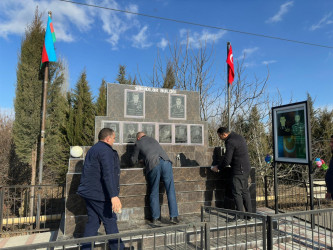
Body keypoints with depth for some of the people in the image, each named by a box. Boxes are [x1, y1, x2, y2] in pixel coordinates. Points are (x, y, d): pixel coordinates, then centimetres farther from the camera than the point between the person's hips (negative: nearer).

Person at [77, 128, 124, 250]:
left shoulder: (93, 149, 17)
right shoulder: (105, 150, -16)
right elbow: (108, 174, -27)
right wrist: (114, 196, -32)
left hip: (89, 191, 9)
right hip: (99, 193, -9)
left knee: (93, 221, 15)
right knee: (110, 221, 3)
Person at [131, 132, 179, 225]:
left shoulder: (138, 143, 19)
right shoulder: (153, 139, 31)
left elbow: (134, 160, 25)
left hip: (153, 165, -3)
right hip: (165, 161, 3)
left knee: (154, 193, 9)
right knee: (170, 191, 6)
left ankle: (155, 218, 12)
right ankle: (173, 217, 6)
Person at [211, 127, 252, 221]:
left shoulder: (230, 142, -19)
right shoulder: (239, 137, 12)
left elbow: (227, 159, -19)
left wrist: (218, 167, -4)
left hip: (238, 170, -10)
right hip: (246, 168, 10)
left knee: (237, 192, -2)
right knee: (245, 191, 15)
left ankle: (240, 216, 5)